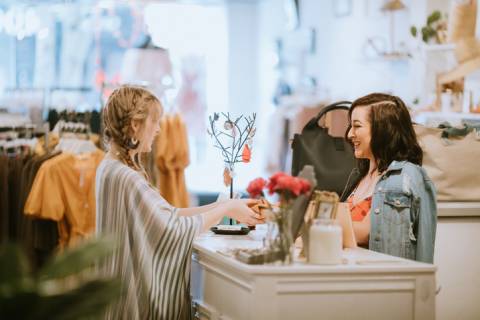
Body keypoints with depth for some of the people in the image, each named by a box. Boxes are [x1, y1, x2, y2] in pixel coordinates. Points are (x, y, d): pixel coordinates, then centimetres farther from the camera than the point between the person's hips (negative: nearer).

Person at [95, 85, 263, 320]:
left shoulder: (112, 167, 8)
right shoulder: (126, 178, -22)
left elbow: (168, 214, 8)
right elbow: (175, 229, -21)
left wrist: (224, 205, 4)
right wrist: (227, 209, -8)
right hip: (136, 297, -9)